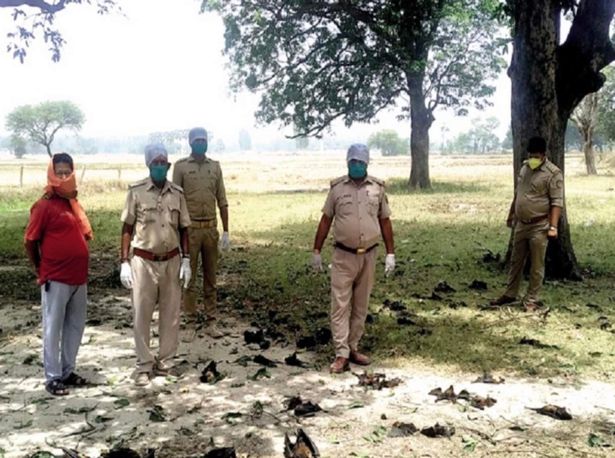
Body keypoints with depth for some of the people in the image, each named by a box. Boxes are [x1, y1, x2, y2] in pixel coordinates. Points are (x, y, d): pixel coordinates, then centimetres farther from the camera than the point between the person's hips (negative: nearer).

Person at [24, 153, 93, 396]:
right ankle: (52, 377, 12)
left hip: (79, 277, 7)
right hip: (55, 279, -7)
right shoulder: (45, 205, -11)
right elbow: (30, 241, -8)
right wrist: (41, 271, 3)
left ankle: (67, 371, 27)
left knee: (75, 327, 14)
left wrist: (78, 268, 16)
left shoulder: (73, 203, 11)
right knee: (53, 329, 3)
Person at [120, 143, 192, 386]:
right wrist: (124, 262, -7)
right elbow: (127, 228, -3)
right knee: (142, 315, 3)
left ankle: (165, 361, 21)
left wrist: (186, 260, 1)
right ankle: (144, 365, 14)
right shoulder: (136, 191, -6)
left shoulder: (177, 193, 2)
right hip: (143, 261, -3)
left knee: (170, 314, 8)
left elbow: (183, 229, 8)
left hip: (171, 261, 3)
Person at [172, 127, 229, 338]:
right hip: (189, 228, -3)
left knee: (210, 277, 7)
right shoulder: (181, 166, -1)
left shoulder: (215, 166, 9)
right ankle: (190, 317, 14)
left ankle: (210, 322, 12)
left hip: (211, 228, 3)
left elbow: (222, 201, 9)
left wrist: (226, 231, 5)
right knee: (189, 275, 3)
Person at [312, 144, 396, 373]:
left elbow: (385, 222, 8)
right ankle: (341, 354, -2)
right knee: (340, 305, -4)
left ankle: (353, 348, 22)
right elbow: (326, 220, 4)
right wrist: (316, 251, 4)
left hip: (368, 256, 2)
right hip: (343, 256, -2)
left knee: (361, 306, 11)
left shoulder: (378, 188, 3)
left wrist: (390, 254, 4)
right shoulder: (337, 187, -1)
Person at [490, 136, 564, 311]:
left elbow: (557, 202, -18)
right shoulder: (524, 168, 9)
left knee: (536, 265, 2)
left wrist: (553, 226, -24)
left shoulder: (553, 173, -14)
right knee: (516, 261, 15)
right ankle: (510, 294, 26)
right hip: (521, 224, 7)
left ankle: (531, 299, 12)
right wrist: (511, 215, 22)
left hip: (539, 226, -7)